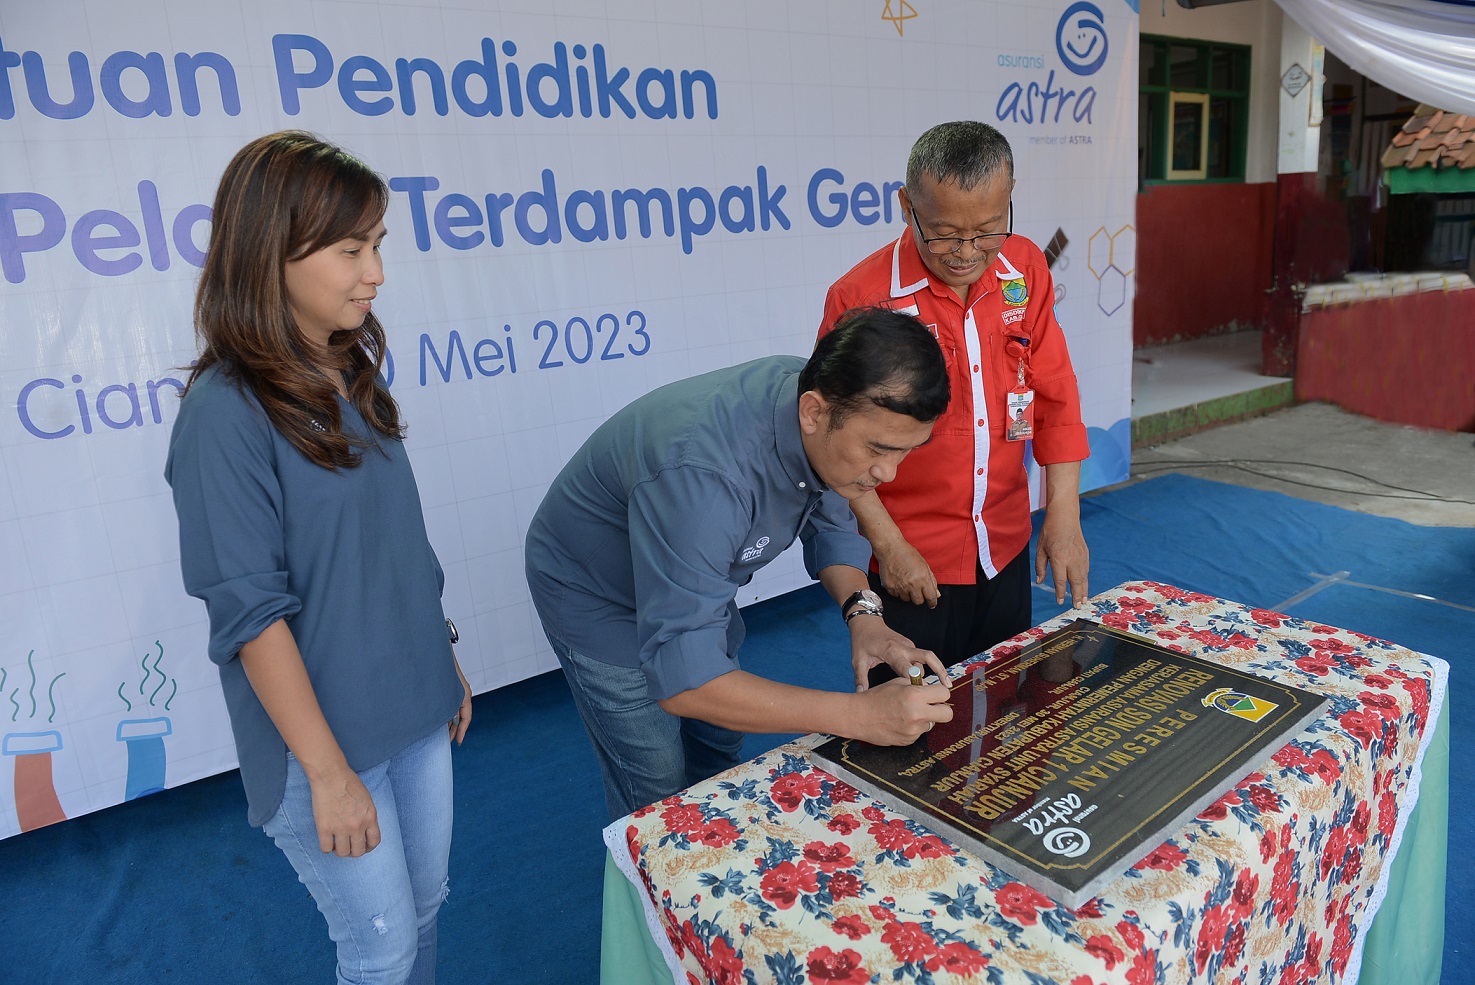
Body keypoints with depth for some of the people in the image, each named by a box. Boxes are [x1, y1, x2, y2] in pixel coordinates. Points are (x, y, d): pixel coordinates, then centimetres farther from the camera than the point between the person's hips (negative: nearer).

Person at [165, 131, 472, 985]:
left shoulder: (354, 377, 2)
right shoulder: (227, 412, -19)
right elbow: (251, 615, -19)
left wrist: (447, 667, 14)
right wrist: (328, 772, -16)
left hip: (417, 709, 6)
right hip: (324, 733, -6)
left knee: (426, 912, 21)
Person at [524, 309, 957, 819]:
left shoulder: (837, 415, -20)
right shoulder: (703, 471, -44)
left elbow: (831, 524, -3)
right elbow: (682, 677, -45)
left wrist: (862, 613, -23)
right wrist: (858, 715, -46)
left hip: (698, 577, 7)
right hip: (599, 598, -7)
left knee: (720, 753, 20)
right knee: (659, 789, 0)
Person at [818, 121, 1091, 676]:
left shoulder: (1025, 269, -1)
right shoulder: (861, 297, -16)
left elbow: (1052, 393, 4)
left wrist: (1063, 513, -2)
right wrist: (888, 545, -13)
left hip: (1006, 548, 5)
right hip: (909, 565, -4)